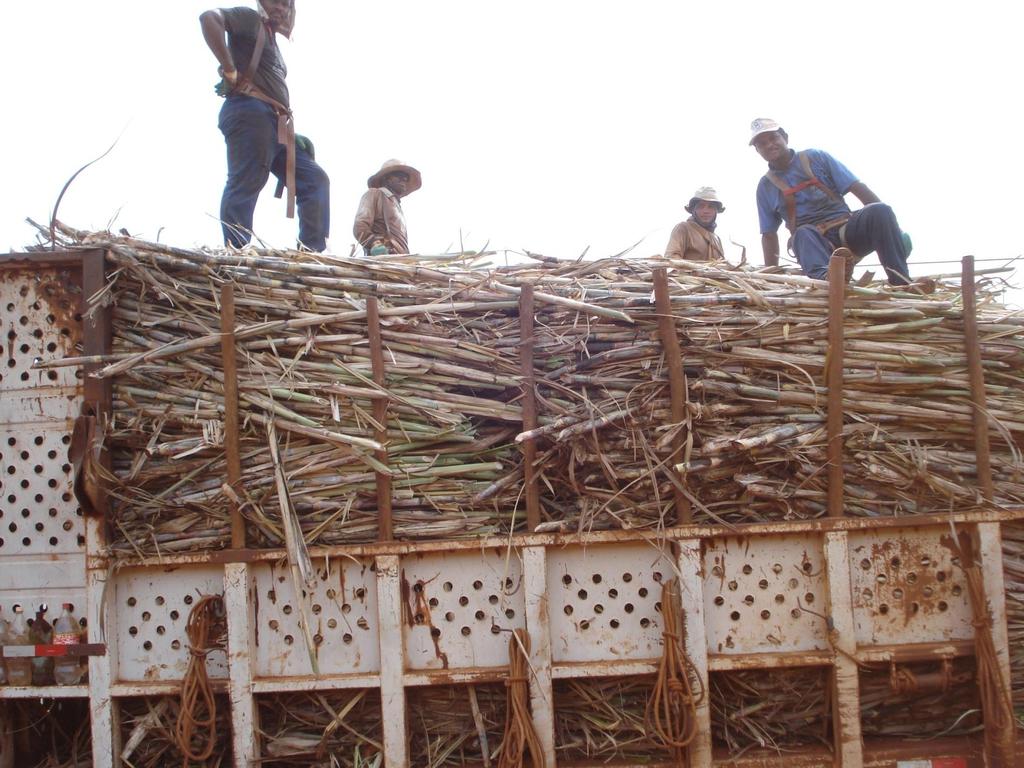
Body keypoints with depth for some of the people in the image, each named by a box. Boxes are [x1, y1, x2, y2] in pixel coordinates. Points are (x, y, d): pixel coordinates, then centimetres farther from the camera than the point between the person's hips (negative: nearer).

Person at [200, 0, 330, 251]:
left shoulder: (271, 42, 31)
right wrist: (230, 71, -14)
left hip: (275, 124, 9)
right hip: (250, 113, -9)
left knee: (315, 180, 4)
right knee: (245, 185, -17)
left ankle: (311, 254, -2)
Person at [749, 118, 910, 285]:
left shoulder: (815, 158, 8)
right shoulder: (765, 186, 12)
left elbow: (857, 187, 3)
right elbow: (769, 235, 14)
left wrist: (889, 225, -7)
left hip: (846, 229, 1)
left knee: (879, 211, -30)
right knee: (803, 234, -37)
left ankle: (902, 285, -41)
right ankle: (823, 276, -69)